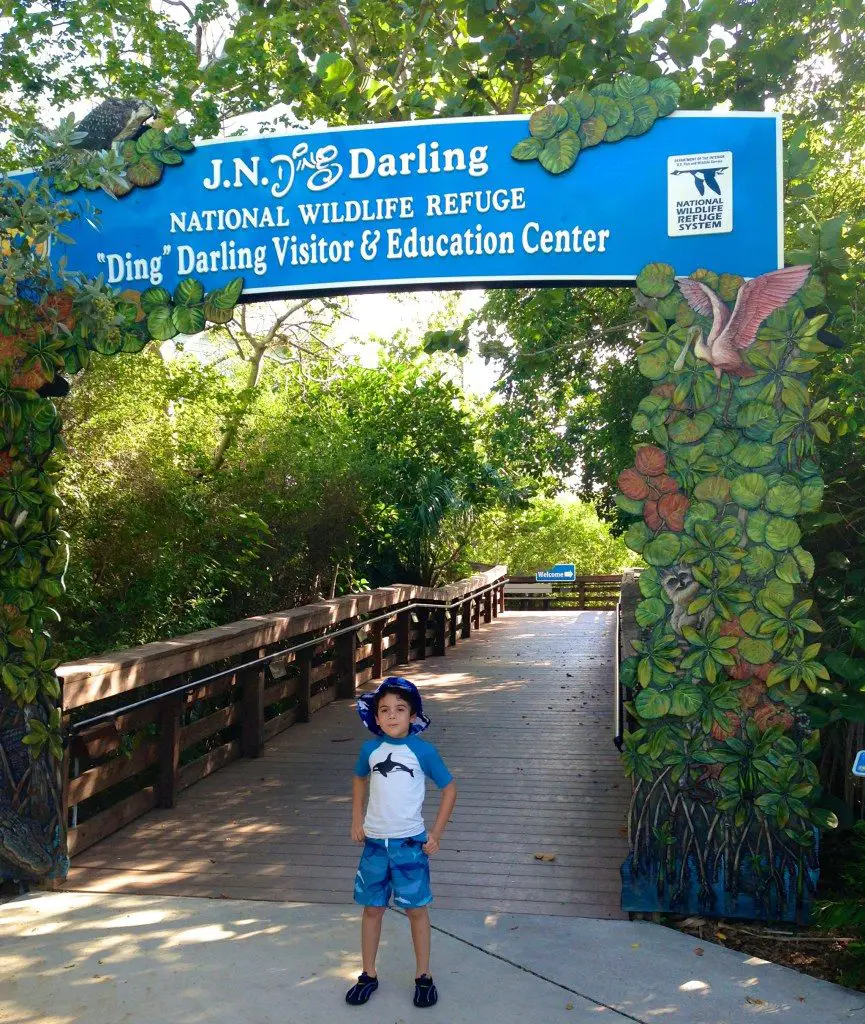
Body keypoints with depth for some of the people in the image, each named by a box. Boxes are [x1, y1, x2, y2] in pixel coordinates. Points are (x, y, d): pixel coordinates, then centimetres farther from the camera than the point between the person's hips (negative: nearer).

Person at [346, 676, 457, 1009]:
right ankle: (368, 975, 28)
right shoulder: (371, 749, -3)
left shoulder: (422, 750, -12)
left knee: (416, 908, 8)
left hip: (410, 843, -3)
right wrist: (356, 821, 11)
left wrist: (436, 834, -4)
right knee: (372, 908, 13)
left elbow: (449, 788, -3)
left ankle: (423, 976, 24)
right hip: (375, 842, 3)